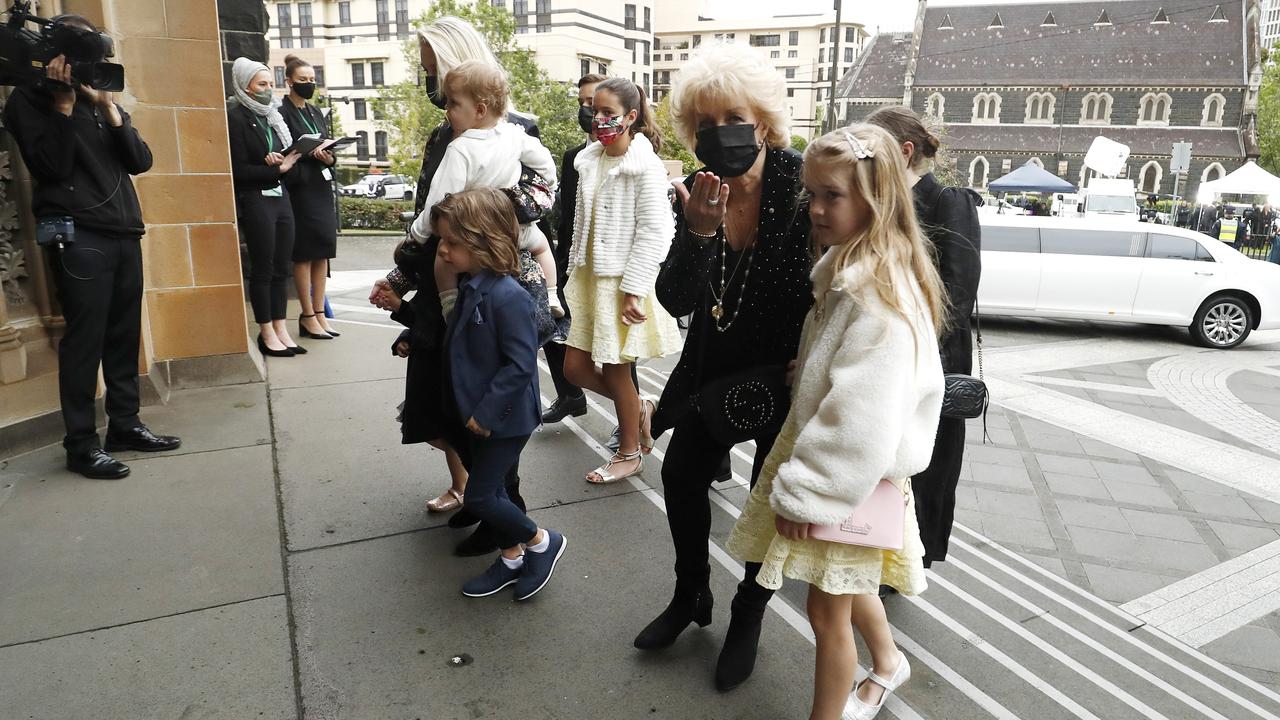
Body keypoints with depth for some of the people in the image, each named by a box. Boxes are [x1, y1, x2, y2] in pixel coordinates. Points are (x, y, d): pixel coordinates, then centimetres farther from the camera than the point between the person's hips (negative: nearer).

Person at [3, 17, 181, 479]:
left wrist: (110, 109, -1)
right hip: (77, 236, -5)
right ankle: (81, 444, -1)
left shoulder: (102, 100, 21)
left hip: (125, 232, 6)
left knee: (124, 335, 6)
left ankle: (124, 424, 15)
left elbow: (140, 162, 9)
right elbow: (52, 167, -9)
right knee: (85, 339, -7)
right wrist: (63, 103, -8)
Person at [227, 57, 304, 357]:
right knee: (263, 269, -1)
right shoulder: (236, 118, -6)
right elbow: (239, 170, -11)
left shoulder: (273, 116, 15)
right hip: (255, 200, -6)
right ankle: (267, 334, 7)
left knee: (281, 268, 7)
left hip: (281, 197, 6)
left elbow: (290, 155, 14)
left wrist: (286, 162, -7)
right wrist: (277, 170, -12)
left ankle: (280, 329, 13)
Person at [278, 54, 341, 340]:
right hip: (298, 190, -7)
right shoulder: (282, 113, -6)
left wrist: (330, 158, -5)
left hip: (321, 188, 7)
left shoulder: (316, 113, 16)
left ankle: (319, 312, 13)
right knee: (304, 253, -3)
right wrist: (310, 154, -22)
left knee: (323, 252, 6)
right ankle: (308, 317, 3)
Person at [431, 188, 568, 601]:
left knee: (479, 497, -2)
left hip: (505, 418, -9)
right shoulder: (470, 287, 4)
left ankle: (542, 542, 19)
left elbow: (520, 364, -25)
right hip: (479, 415, 9)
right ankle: (512, 560, 35)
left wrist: (486, 412, -22)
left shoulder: (508, 296, -25)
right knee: (490, 490, 17)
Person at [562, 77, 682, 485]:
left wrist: (632, 290, -20)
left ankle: (629, 453, 26)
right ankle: (639, 408, 33)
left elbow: (652, 232, -17)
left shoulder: (646, 166, -13)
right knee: (575, 367, 8)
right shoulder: (588, 161, 8)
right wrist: (577, 271, 13)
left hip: (623, 282, -7)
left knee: (616, 371, 4)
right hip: (590, 278, 7)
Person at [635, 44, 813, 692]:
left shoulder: (802, 184, -23)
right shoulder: (698, 193, -10)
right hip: (715, 368, 5)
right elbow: (677, 301, -15)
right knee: (681, 476, 14)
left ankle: (748, 616, 36)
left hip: (786, 373, -4)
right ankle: (691, 595, 40)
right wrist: (698, 231, -31)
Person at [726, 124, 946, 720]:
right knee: (848, 587, 28)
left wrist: (805, 491, -21)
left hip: (845, 476, -9)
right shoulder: (847, 270, 5)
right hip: (831, 456, 9)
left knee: (827, 609, 7)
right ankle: (887, 662, 53)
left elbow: (862, 415, -28)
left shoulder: (880, 291, -25)